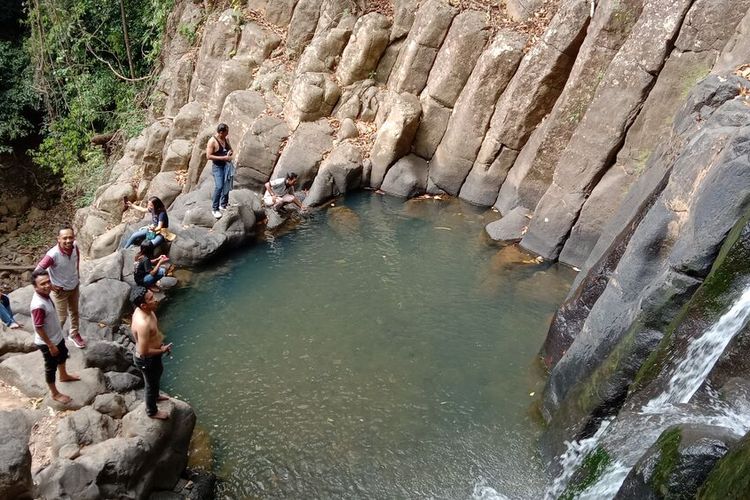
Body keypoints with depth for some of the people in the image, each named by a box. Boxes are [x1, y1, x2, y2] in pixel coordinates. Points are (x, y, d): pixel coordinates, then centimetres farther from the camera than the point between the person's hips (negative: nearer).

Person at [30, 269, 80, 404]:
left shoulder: (45, 295, -9)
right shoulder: (39, 305, -37)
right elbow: (38, 328, -28)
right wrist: (50, 345, -19)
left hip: (57, 336, 9)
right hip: (47, 342, -9)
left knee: (63, 355, 32)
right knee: (51, 367, 13)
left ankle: (64, 376, 59)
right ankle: (54, 393, 35)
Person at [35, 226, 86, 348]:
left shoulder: (74, 246, -19)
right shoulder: (53, 254, -35)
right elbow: (38, 271, -26)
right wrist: (51, 286, -18)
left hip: (74, 286, 5)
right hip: (61, 290, -5)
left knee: (74, 312, 25)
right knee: (61, 317, 13)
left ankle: (74, 334, 48)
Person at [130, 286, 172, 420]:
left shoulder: (144, 310, -13)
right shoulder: (143, 324, -41)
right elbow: (144, 352, -32)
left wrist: (160, 343, 5)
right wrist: (162, 350, -18)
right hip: (147, 360, -9)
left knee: (158, 372, 34)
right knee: (152, 384, 18)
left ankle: (155, 396, 63)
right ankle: (152, 411, 46)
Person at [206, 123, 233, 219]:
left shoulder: (226, 139, 5)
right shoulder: (212, 141, -16)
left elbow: (230, 149, 22)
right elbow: (208, 156, -20)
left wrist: (230, 152, -4)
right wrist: (223, 157, -23)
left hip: (227, 165, 7)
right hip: (217, 167, -7)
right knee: (219, 187, -16)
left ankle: (223, 205, 24)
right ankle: (215, 209, -5)